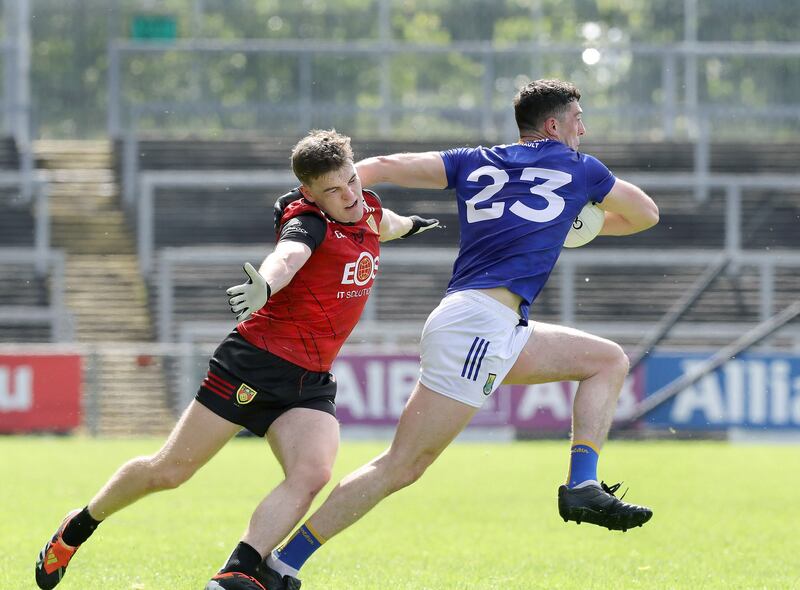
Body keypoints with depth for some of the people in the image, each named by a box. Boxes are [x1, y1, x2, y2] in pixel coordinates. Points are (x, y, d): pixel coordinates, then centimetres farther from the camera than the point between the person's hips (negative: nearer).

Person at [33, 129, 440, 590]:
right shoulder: (309, 222, -17)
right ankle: (78, 528, 24)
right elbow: (286, 256, -41)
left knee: (312, 475, -23)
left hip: (311, 385, 6)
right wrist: (264, 287, -63)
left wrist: (408, 224, 55)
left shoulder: (367, 207, 6)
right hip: (255, 363, -6)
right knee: (170, 471, 1)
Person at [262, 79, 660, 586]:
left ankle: (583, 487, 4)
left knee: (610, 361, 17)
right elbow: (646, 214, 25)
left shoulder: (476, 163, 20)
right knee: (401, 467, -10)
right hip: (480, 321, -8)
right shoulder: (579, 169, 9)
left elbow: (384, 166, 9)